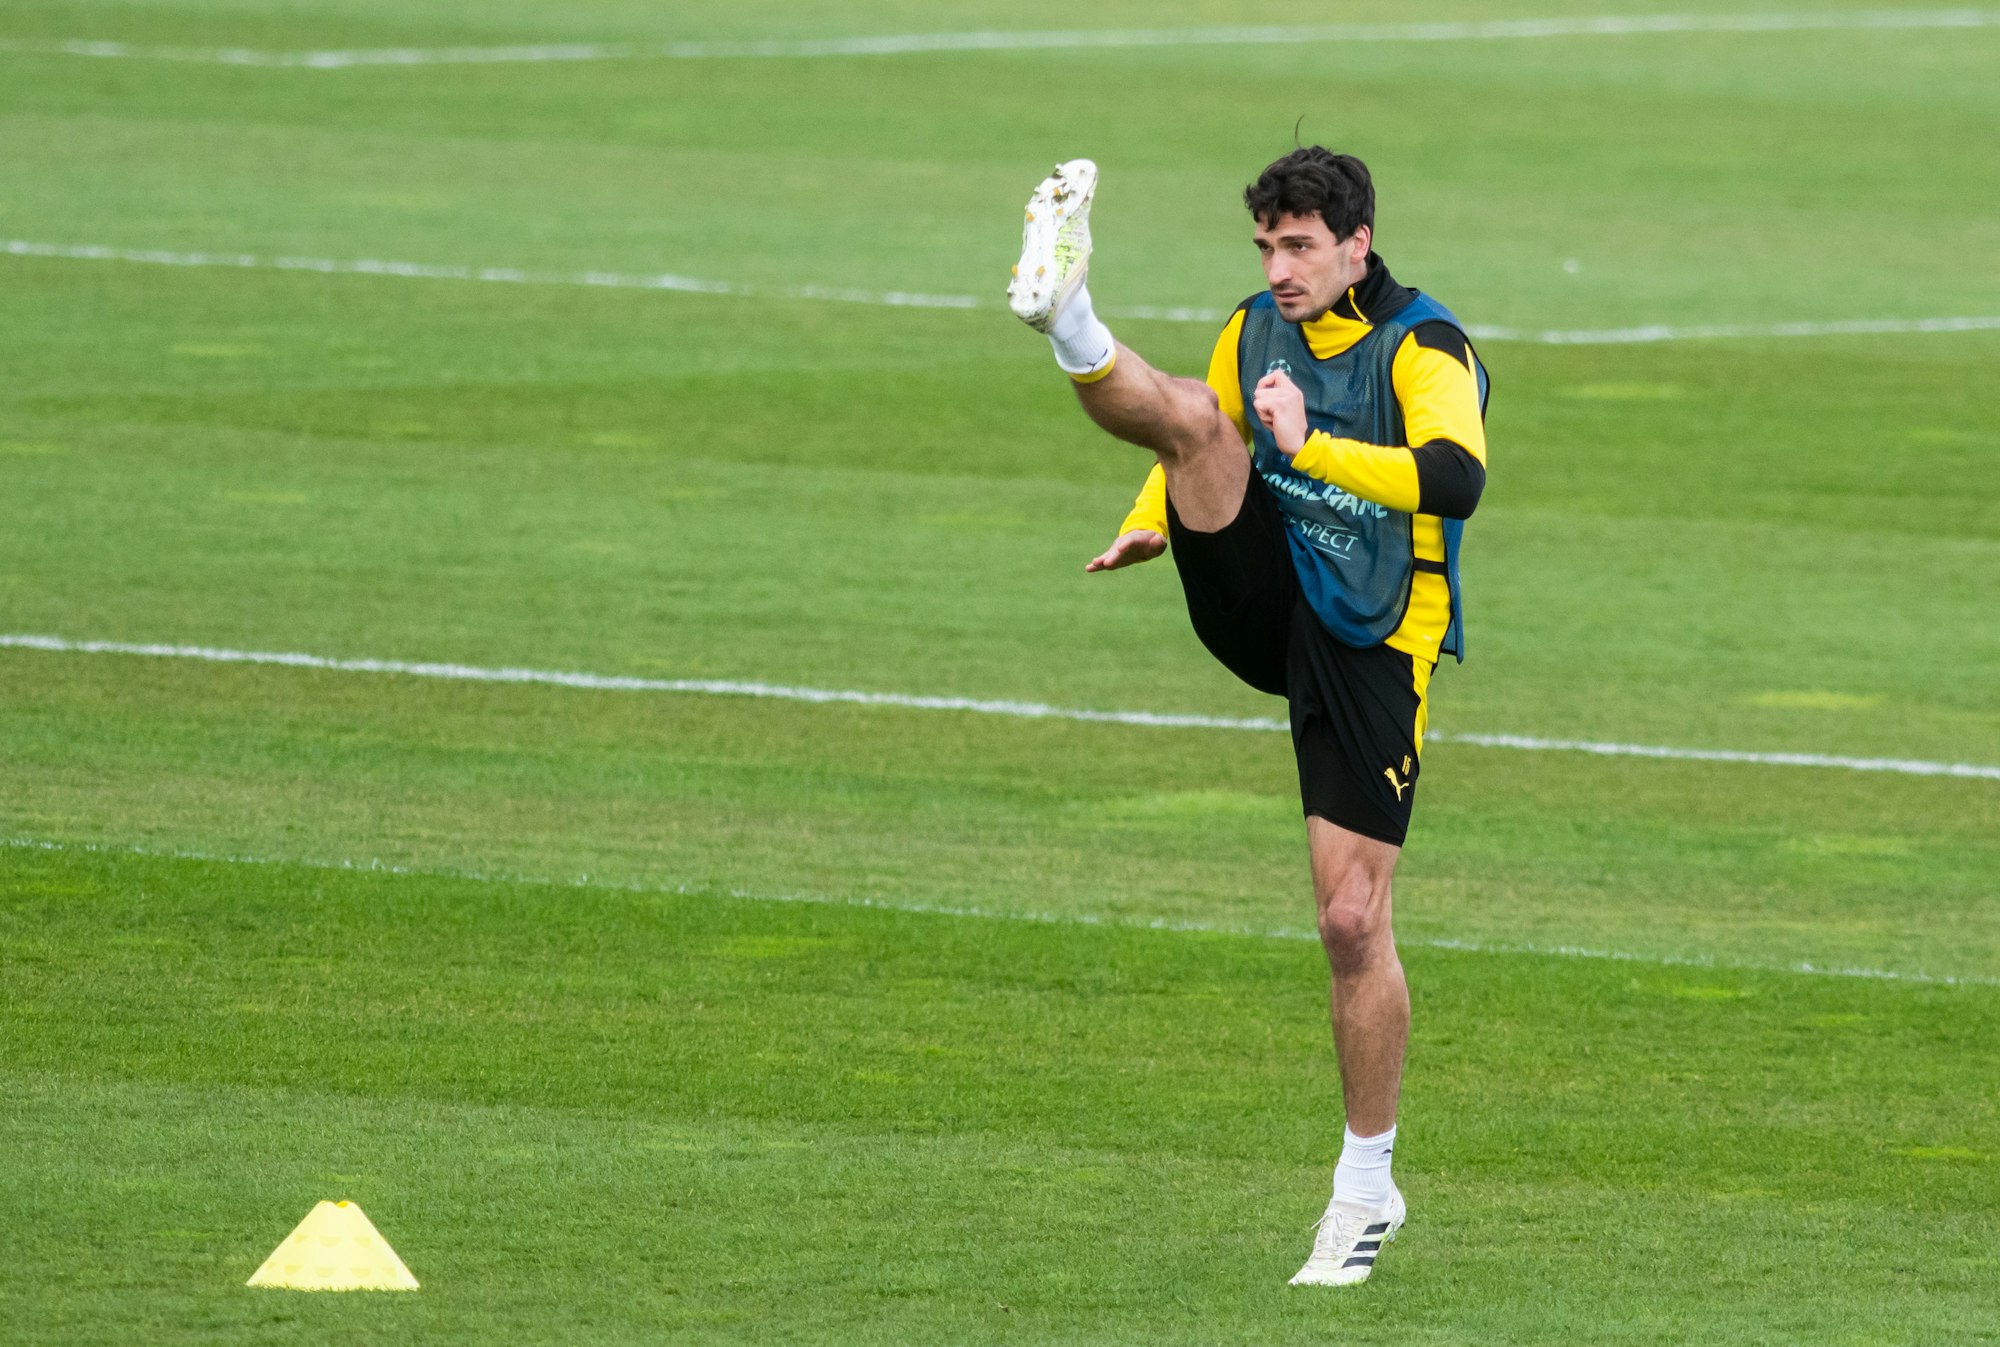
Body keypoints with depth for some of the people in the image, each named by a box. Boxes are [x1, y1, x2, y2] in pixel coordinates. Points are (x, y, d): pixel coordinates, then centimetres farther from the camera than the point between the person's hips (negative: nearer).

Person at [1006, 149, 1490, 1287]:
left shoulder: (1423, 350, -16)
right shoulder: (1260, 330, 5)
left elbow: (1457, 480, -34)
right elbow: (1206, 439, 24)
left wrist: (1315, 449, -42)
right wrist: (1155, 517, 7)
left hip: (1371, 653, -5)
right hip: (1266, 614, 5)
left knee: (1355, 919, -5)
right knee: (1192, 412, -17)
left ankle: (1368, 1185, 8)